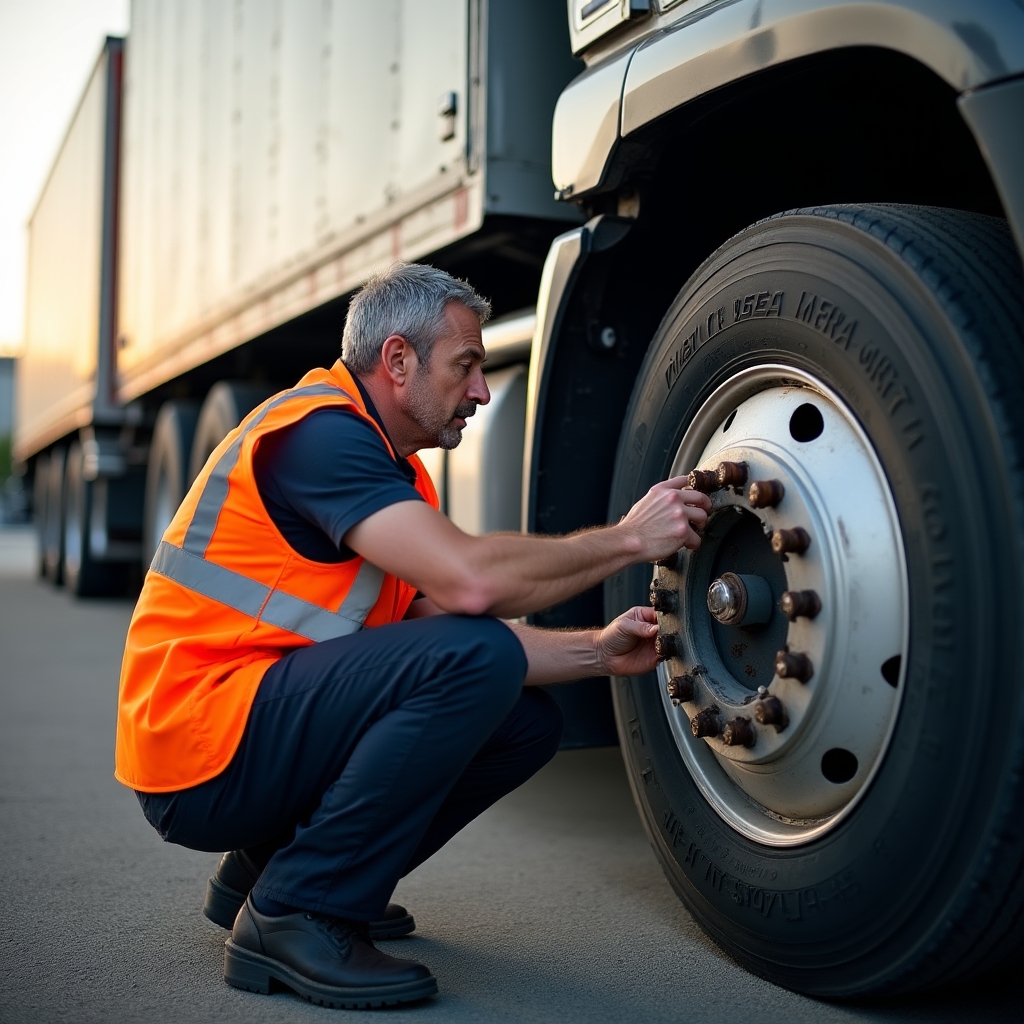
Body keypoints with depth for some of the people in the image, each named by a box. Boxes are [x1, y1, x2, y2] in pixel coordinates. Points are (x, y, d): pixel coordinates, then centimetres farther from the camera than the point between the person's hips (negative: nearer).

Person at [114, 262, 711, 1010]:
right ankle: (295, 915, -13)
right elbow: (469, 580, -28)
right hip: (199, 755, -10)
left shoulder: (394, 471, 15)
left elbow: (445, 622, 11)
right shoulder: (319, 430, -16)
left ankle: (268, 869, 12)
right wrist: (628, 540, -16)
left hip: (264, 730, 10)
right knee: (474, 661, -26)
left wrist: (597, 653, -1)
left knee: (528, 721, 5)